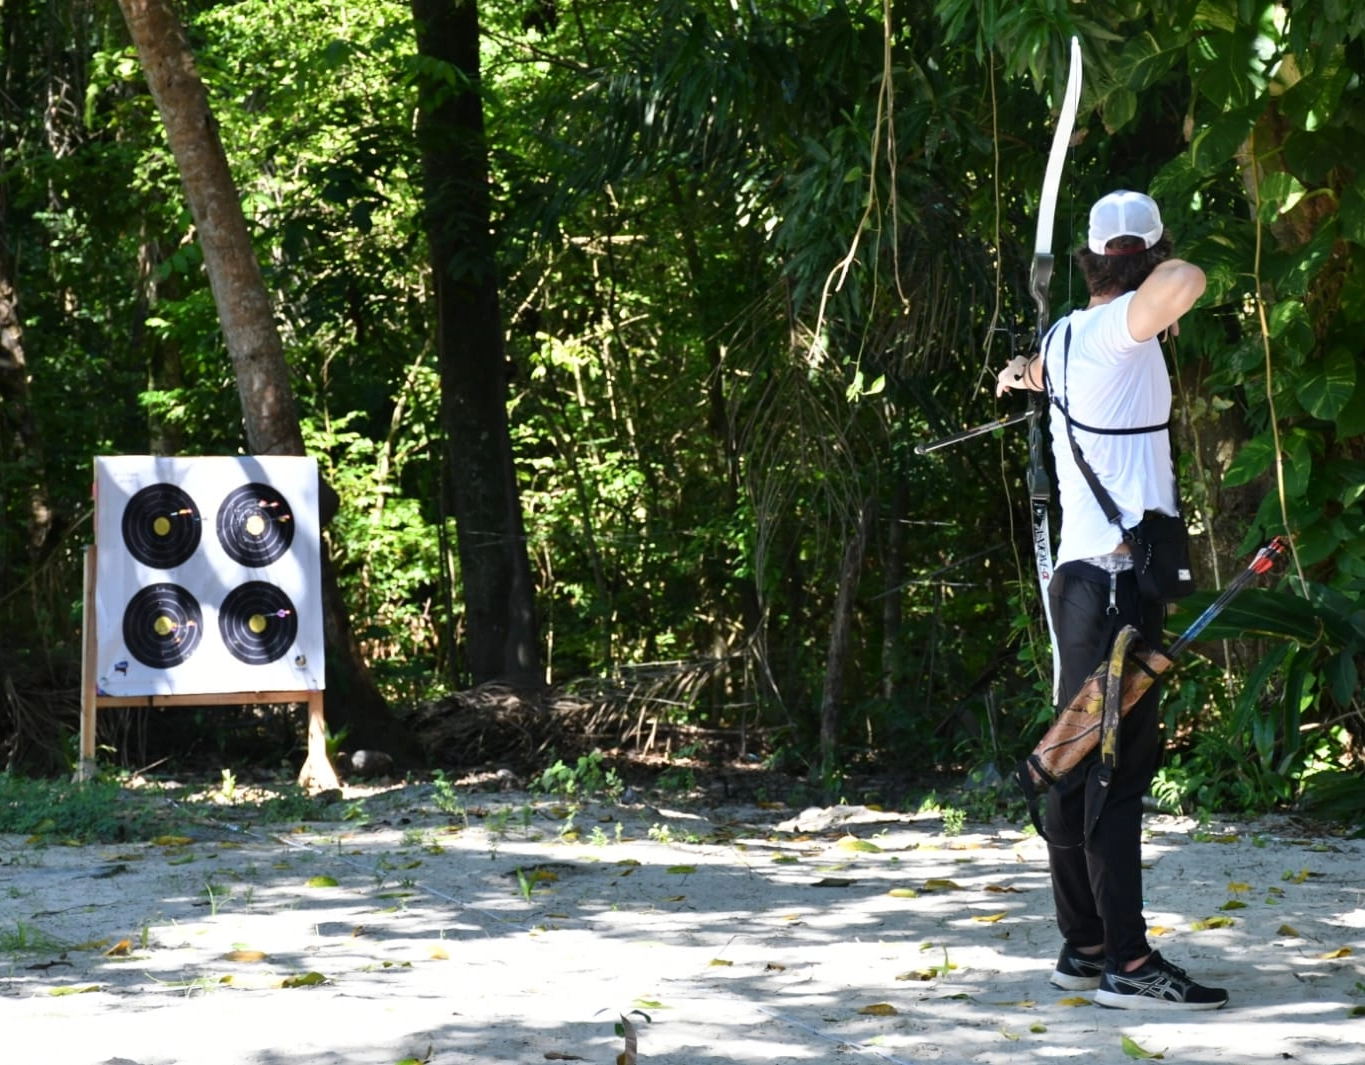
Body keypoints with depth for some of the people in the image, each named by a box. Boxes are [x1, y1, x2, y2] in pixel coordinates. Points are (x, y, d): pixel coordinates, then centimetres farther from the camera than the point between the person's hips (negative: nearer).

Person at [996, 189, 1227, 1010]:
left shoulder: (1068, 337, 14)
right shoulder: (1114, 330, -11)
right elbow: (1185, 283, -33)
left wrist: (1029, 371, 64)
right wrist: (1167, 274, -9)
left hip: (1083, 575, 10)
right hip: (1119, 575, -10)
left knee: (1083, 763, 12)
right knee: (1117, 765, -11)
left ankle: (1083, 946, 19)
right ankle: (1128, 963, -12)